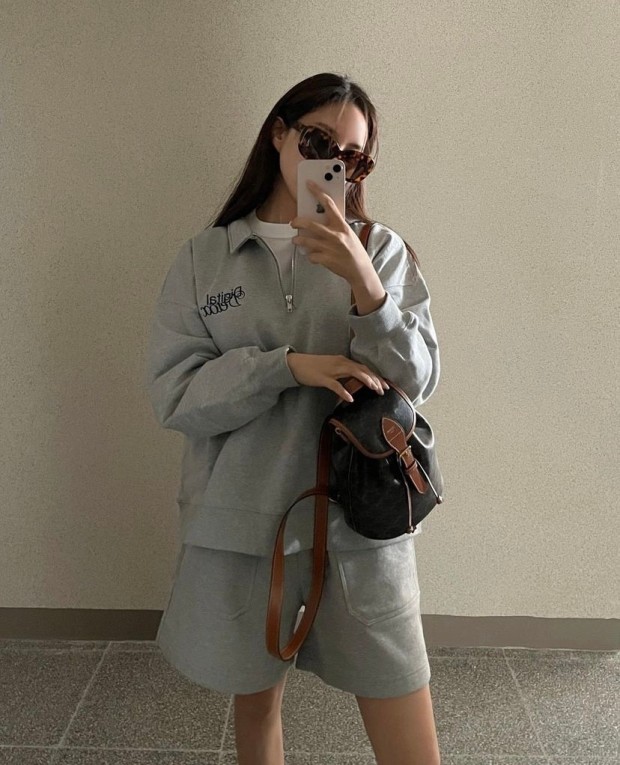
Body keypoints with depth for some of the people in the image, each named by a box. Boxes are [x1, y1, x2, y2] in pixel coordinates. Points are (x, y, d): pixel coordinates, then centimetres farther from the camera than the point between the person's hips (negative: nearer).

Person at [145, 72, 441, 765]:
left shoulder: (383, 251, 1)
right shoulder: (206, 256, 1)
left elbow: (417, 382, -6)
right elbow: (172, 395, -6)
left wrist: (364, 284, -21)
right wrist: (289, 366, -19)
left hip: (362, 520, 0)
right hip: (242, 519, 1)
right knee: (256, 701, 21)